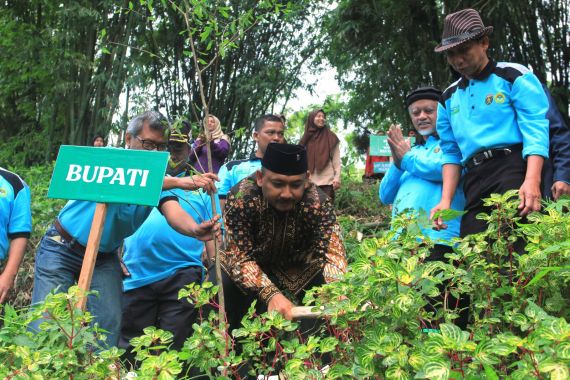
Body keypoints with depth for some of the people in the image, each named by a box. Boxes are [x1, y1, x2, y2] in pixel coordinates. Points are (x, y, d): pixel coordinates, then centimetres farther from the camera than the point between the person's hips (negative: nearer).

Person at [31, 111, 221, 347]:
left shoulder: (160, 178, -5)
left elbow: (174, 214, -24)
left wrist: (195, 229, -48)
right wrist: (177, 182, -51)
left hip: (105, 257, 4)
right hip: (62, 248, -3)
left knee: (110, 325, -4)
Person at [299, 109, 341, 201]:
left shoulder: (331, 137, 7)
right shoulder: (306, 138, 13)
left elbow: (336, 159, 2)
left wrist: (337, 178, -8)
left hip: (327, 181, -2)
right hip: (310, 181, 2)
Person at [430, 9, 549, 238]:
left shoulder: (514, 77, 4)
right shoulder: (449, 98, 20)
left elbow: (536, 131, -7)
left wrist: (532, 181, -23)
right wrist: (446, 200, 6)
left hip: (516, 170, -5)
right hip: (475, 184, 5)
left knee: (520, 248, -17)